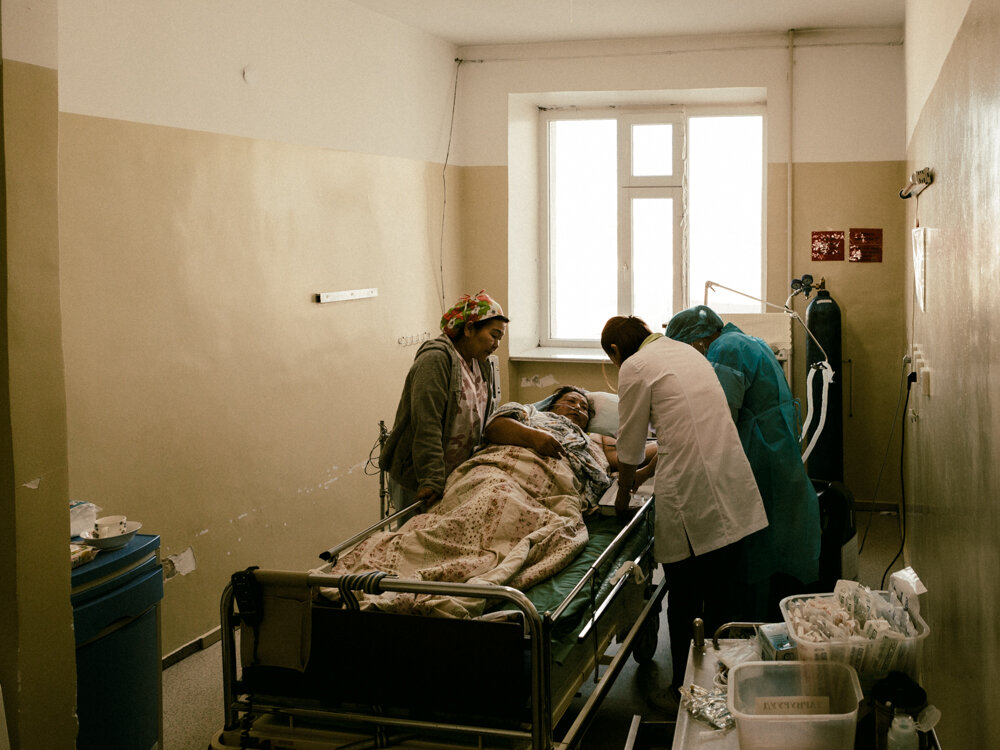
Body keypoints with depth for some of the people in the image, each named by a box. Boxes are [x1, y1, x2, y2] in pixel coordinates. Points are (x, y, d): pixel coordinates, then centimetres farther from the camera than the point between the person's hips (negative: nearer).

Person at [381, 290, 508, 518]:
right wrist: (432, 480, -29)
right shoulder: (435, 360, -18)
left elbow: (486, 421, 18)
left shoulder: (481, 366, 11)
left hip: (456, 477, 8)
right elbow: (426, 428, -25)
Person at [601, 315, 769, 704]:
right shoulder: (687, 351, 20)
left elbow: (630, 445, 2)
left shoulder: (634, 368, -3)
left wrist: (623, 494, 18)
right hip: (730, 482, 7)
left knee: (683, 597, 5)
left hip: (688, 490, -7)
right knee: (720, 593, 15)